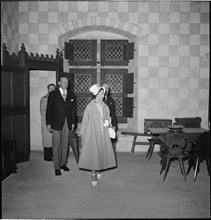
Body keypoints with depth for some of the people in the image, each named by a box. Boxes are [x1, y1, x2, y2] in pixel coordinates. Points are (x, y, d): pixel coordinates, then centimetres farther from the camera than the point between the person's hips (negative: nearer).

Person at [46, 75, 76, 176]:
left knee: (65, 144, 9)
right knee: (56, 145, -1)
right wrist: (48, 123, -5)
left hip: (67, 123, 3)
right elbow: (49, 109, 0)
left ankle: (63, 163, 23)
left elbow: (73, 110, 11)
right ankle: (57, 167, 6)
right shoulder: (53, 94, 0)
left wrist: (73, 123, 7)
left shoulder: (71, 94, 10)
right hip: (56, 123, -3)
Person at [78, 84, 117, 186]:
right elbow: (84, 121, -4)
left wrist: (107, 121, -6)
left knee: (102, 152, 8)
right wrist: (82, 136, -4)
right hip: (92, 133, -4)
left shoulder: (105, 106, 4)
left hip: (103, 134, 4)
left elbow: (108, 117, 18)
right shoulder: (89, 107, -8)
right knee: (93, 153, -2)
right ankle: (93, 175, 9)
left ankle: (98, 170, 31)